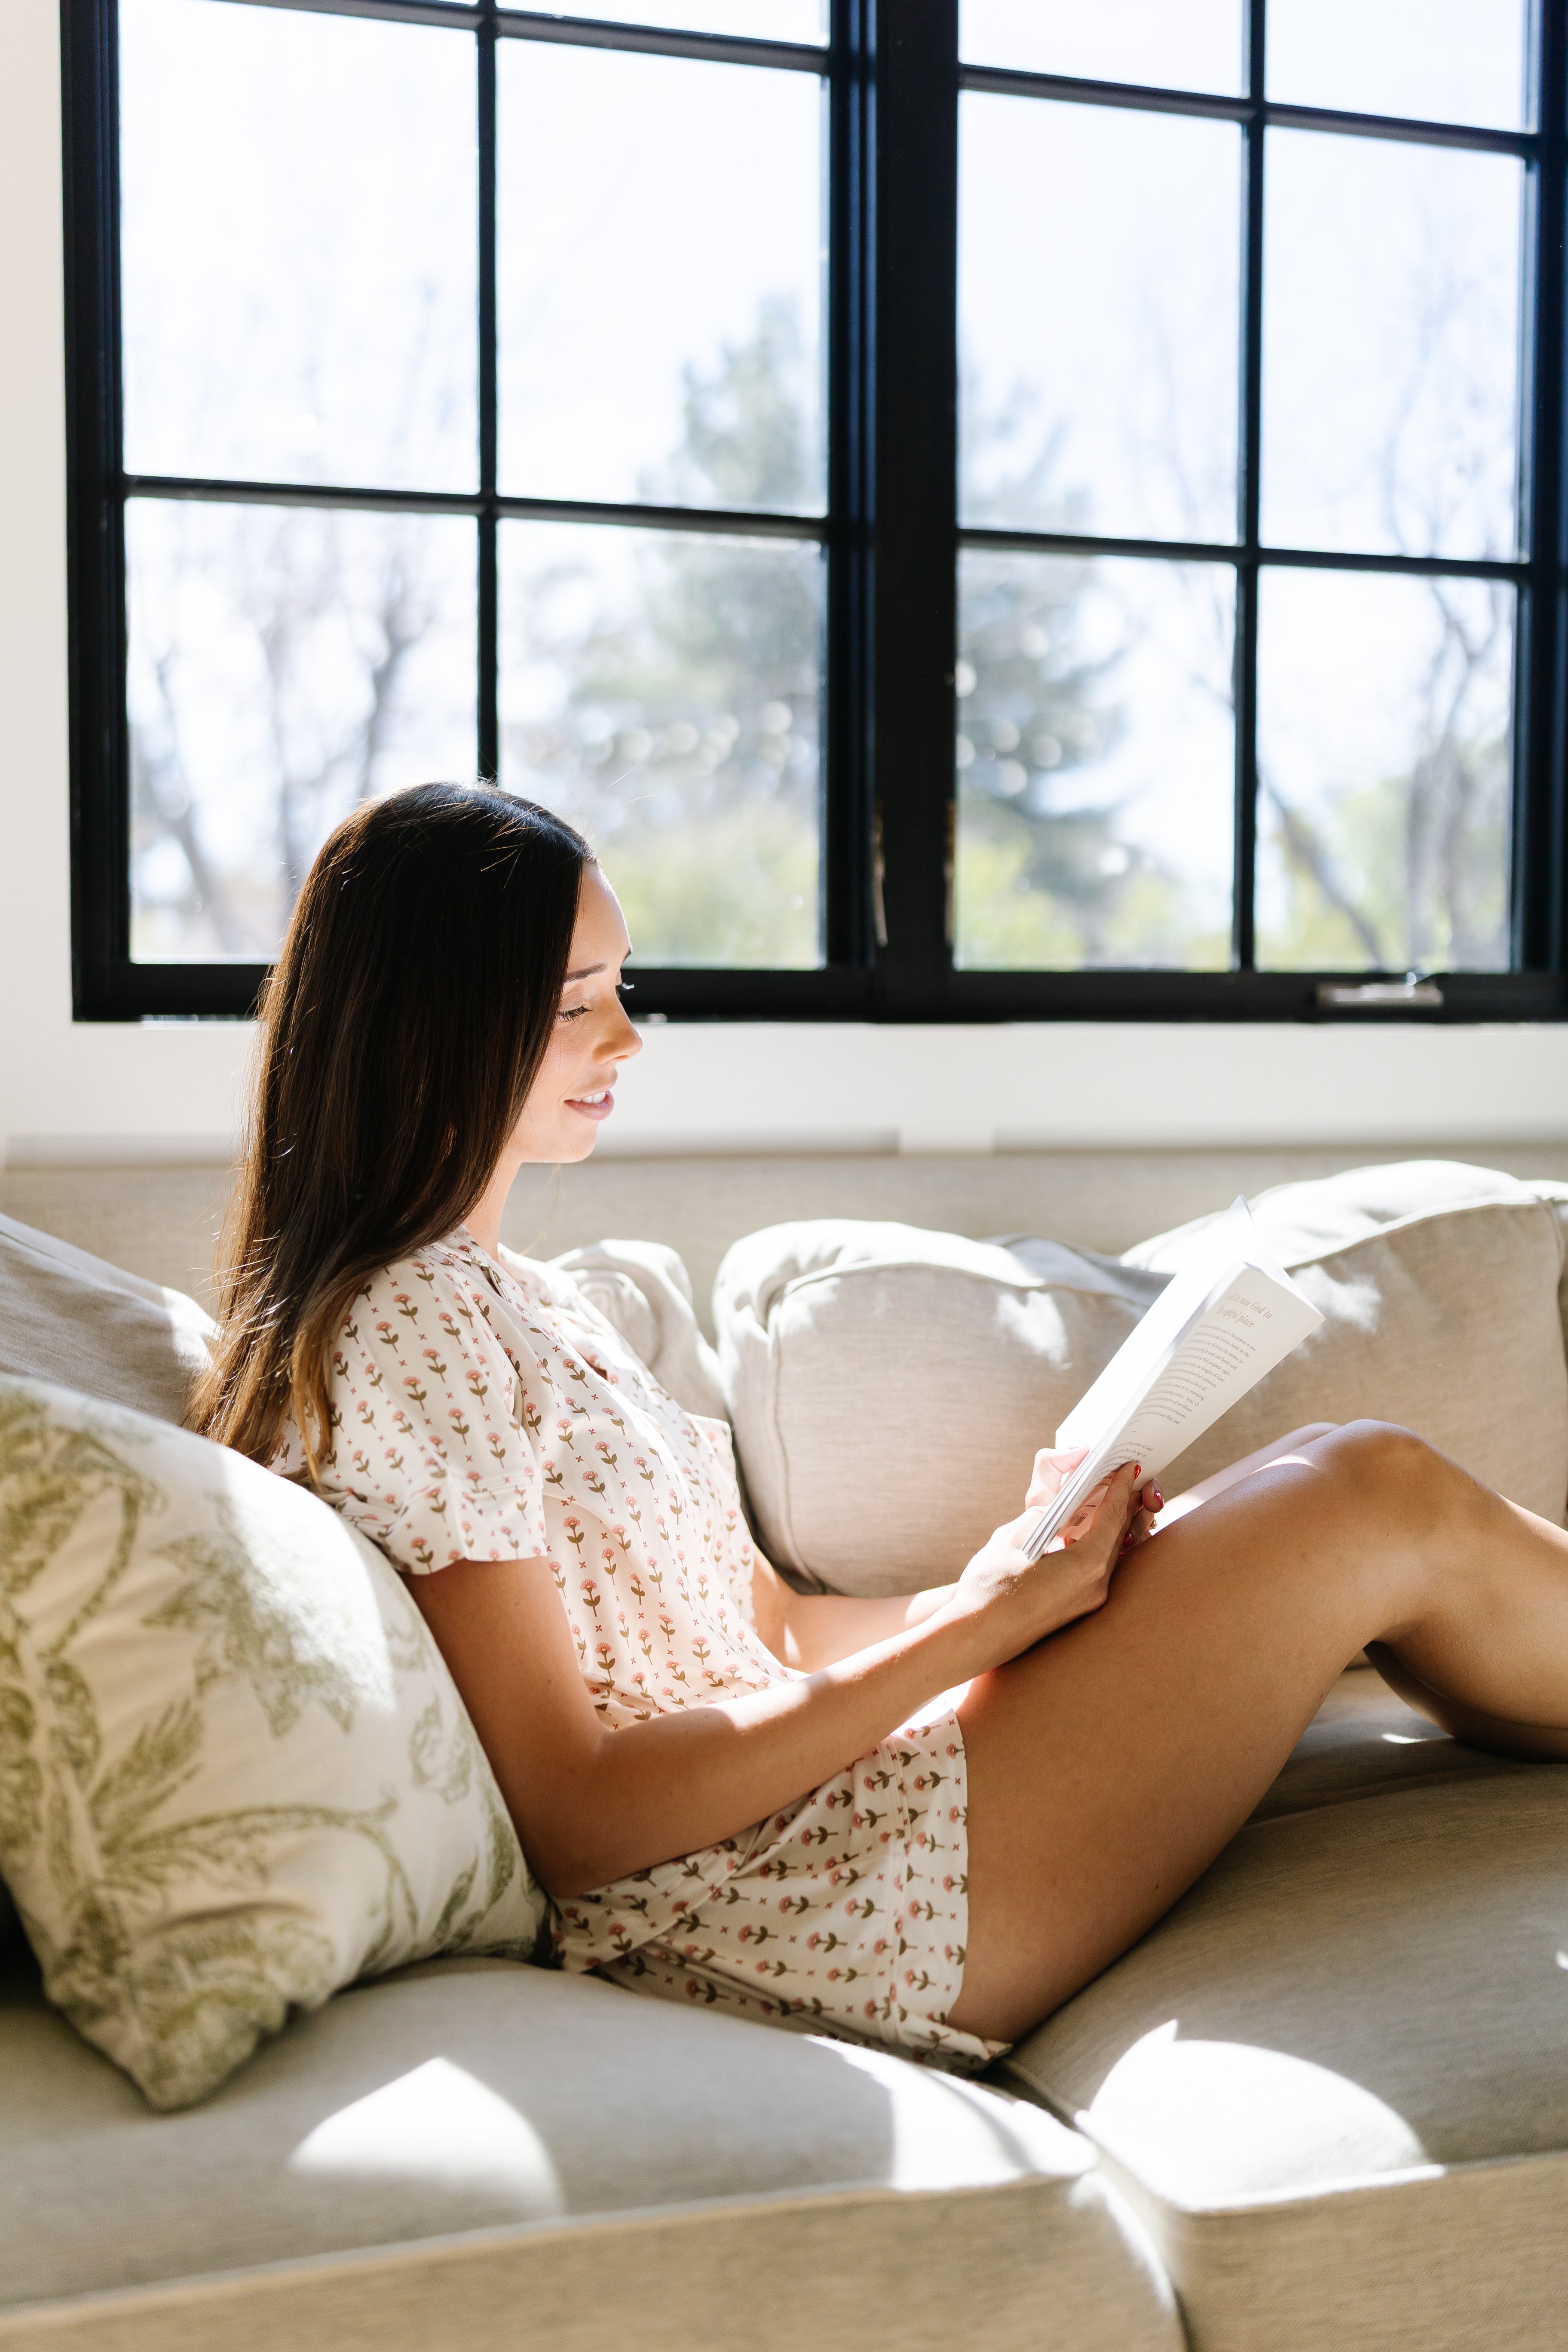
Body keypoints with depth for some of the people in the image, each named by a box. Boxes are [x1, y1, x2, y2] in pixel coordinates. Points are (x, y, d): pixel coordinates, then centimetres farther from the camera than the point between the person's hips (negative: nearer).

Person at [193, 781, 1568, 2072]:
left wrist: (1025, 1570, -2)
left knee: (1323, 1478, 5)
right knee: (1384, 1503, -8)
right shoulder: (407, 1327, -14)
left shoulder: (522, 1302, 17)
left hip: (804, 1822, 9)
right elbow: (568, 1817, -19)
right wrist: (982, 1621, -17)